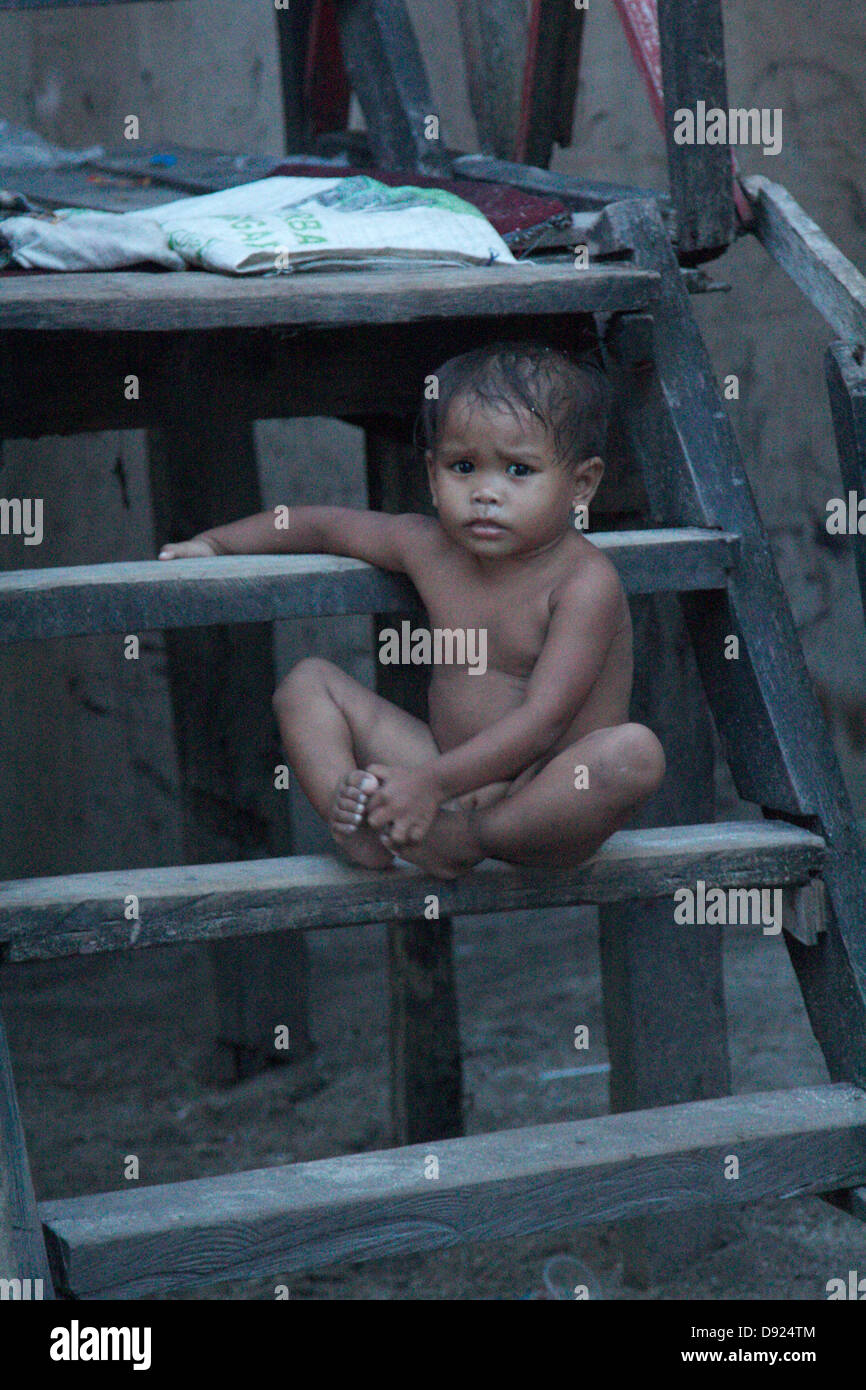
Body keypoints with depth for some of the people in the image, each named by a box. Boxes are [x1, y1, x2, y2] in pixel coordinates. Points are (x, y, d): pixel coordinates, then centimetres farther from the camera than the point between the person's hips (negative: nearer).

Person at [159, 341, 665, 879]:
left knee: (638, 753, -37)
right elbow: (326, 523, 19)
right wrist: (214, 543, 15)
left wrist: (430, 783, -32)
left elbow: (541, 721, -26)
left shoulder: (584, 582, -18)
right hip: (452, 779, 6)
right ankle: (352, 819, -23)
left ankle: (462, 839, -35)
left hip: (542, 804, -6)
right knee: (307, 682, 3)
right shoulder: (429, 549, 1)